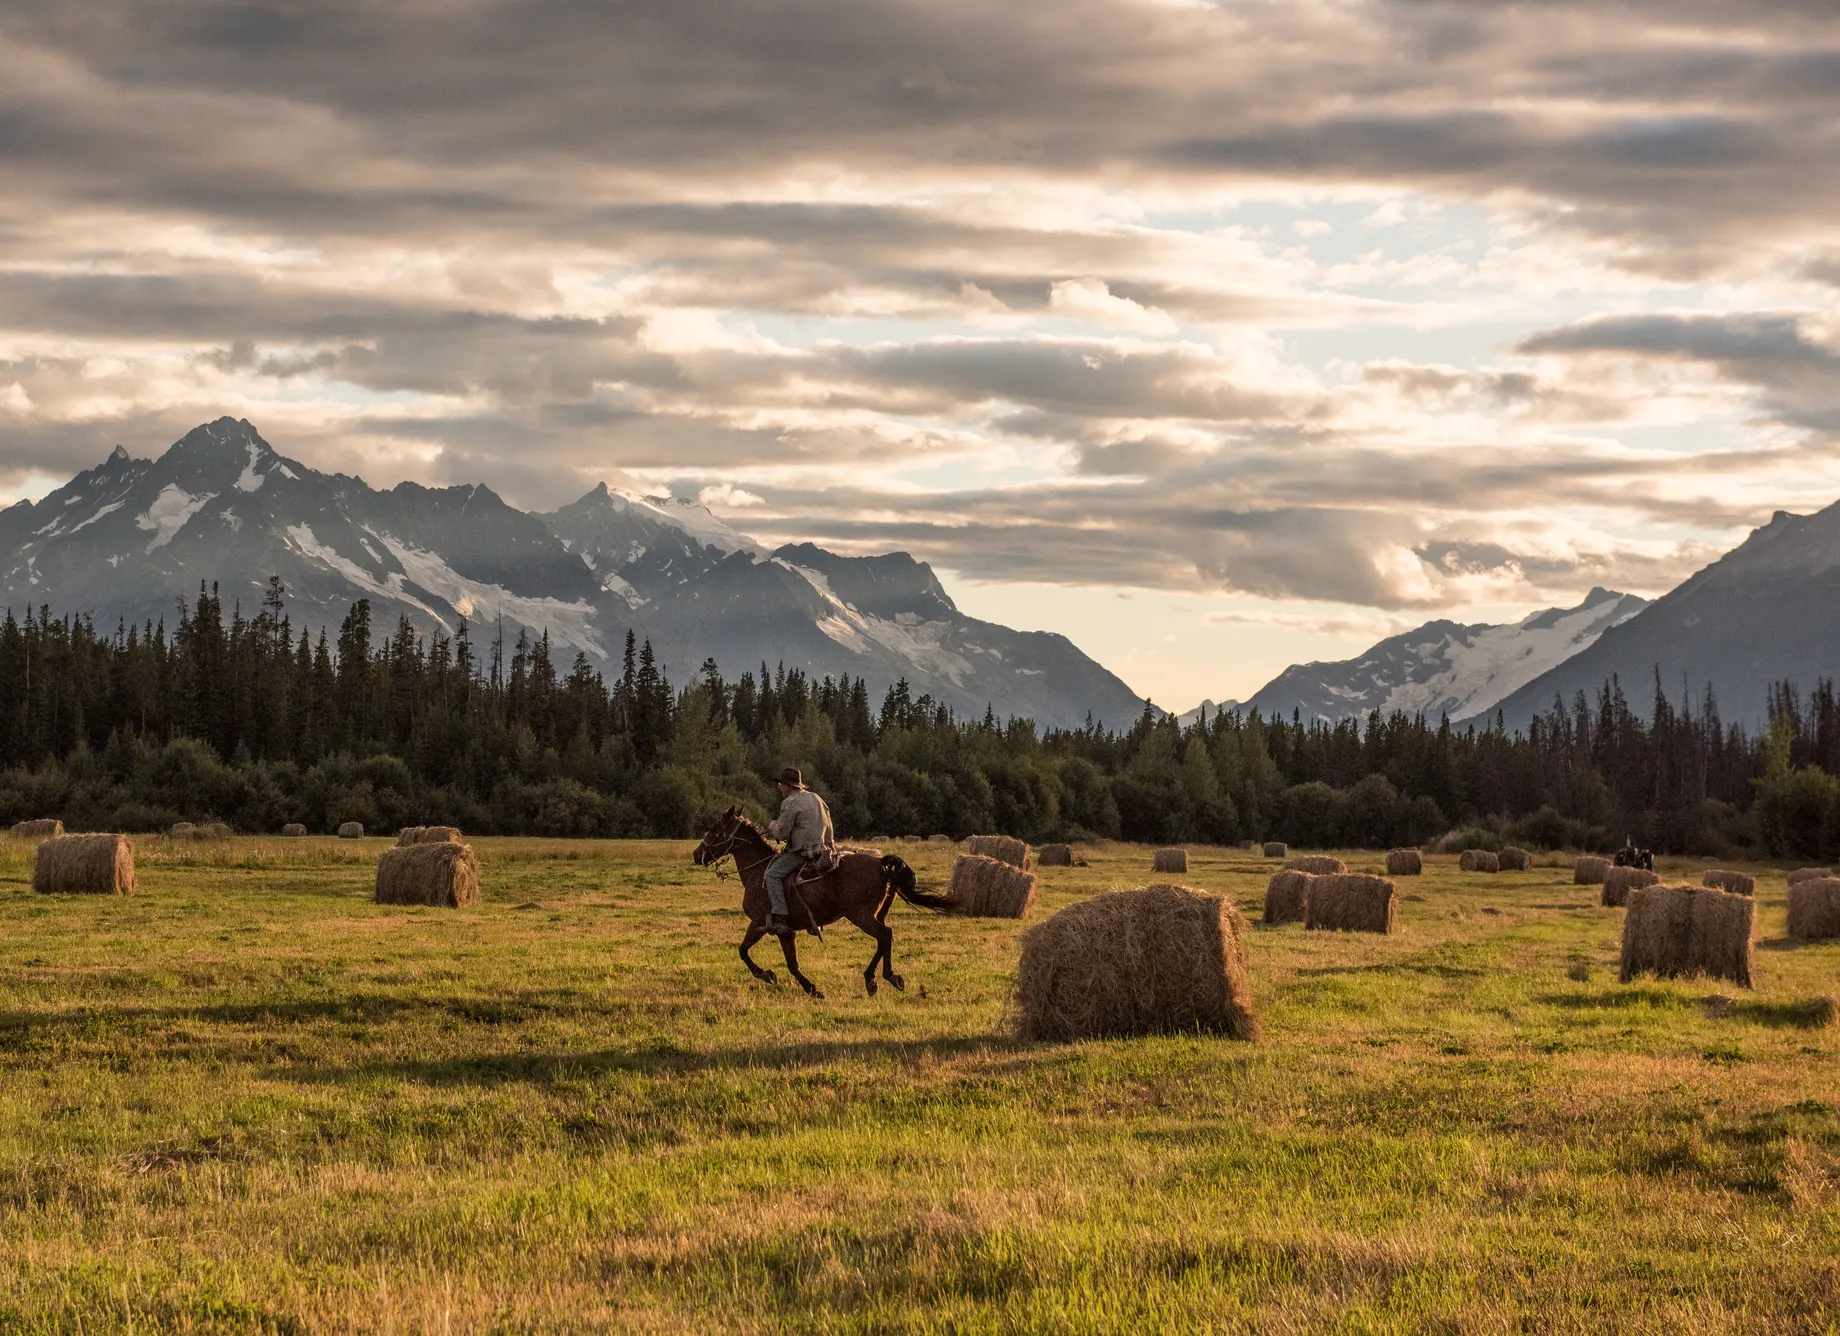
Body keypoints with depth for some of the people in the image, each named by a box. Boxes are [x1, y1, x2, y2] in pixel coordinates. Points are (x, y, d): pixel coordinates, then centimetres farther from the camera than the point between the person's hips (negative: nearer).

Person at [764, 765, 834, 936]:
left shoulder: (790, 803, -11)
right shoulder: (815, 798, 17)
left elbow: (782, 831, -13)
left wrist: (772, 826, 8)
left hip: (803, 850, -10)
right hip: (823, 847, 10)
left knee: (772, 874, -10)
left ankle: (780, 918, -23)